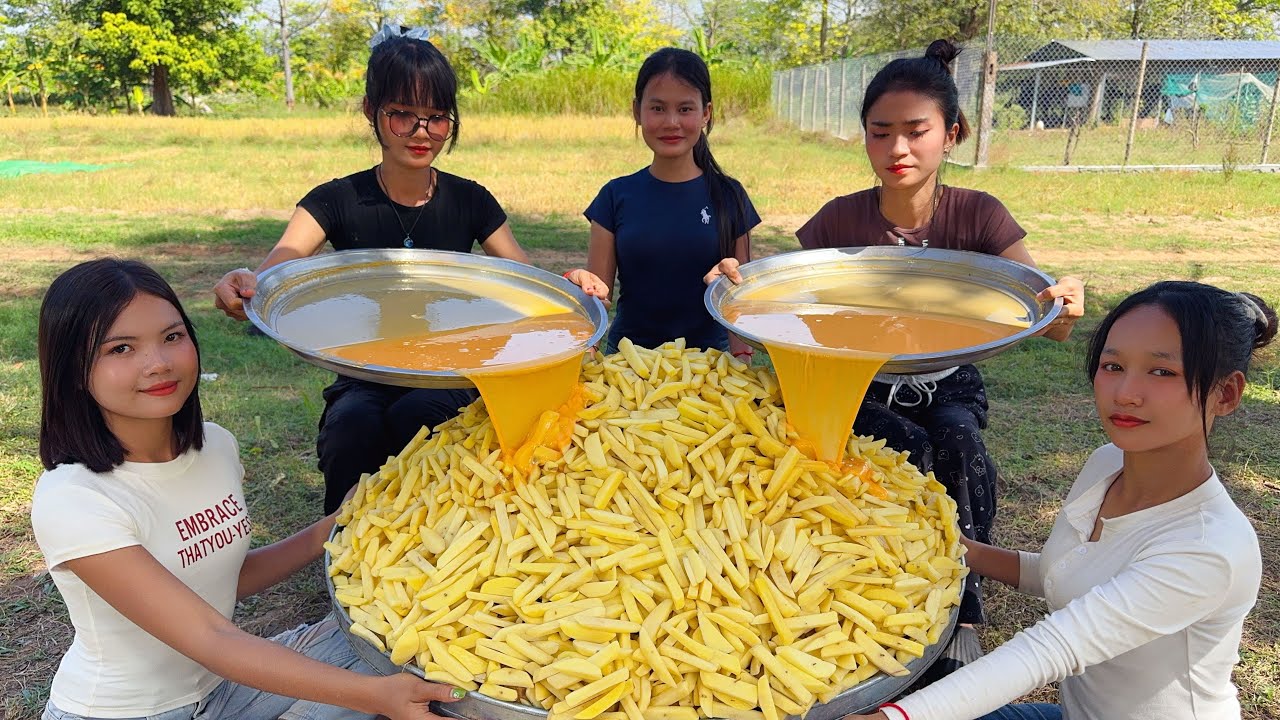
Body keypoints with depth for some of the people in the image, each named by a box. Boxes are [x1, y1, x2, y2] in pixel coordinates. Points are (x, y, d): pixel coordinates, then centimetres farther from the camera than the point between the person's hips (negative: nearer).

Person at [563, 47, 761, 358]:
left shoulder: (728, 196, 2)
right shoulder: (617, 196, 2)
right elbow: (600, 291, 2)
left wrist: (742, 357, -7)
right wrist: (579, 284, -19)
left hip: (708, 354, -1)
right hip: (627, 354, 1)